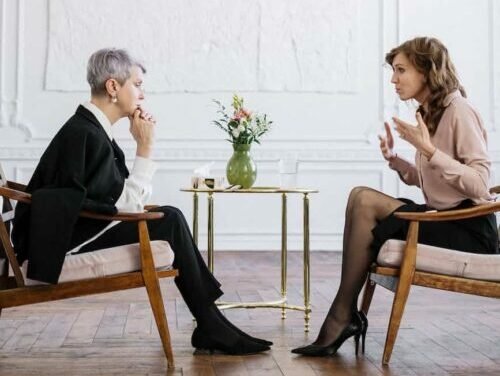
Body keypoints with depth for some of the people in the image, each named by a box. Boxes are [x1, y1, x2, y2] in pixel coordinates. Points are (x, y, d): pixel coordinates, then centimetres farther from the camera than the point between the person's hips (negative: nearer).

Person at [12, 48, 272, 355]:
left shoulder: (88, 128, 11)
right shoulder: (87, 134, -19)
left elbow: (120, 198, 7)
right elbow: (126, 204, -19)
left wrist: (142, 144, 1)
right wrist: (145, 147, -14)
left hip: (76, 228, 10)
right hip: (68, 241, -10)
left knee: (171, 217, 4)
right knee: (170, 222, -12)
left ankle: (212, 326, 4)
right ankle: (211, 328, -2)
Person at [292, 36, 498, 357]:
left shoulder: (458, 111, -12)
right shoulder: (429, 114, 14)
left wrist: (428, 150, -25)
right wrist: (394, 159, 3)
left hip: (470, 231, -8)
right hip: (443, 219, 8)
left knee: (366, 203, -17)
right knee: (361, 196, -8)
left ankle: (343, 317, -5)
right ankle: (345, 315, -11)